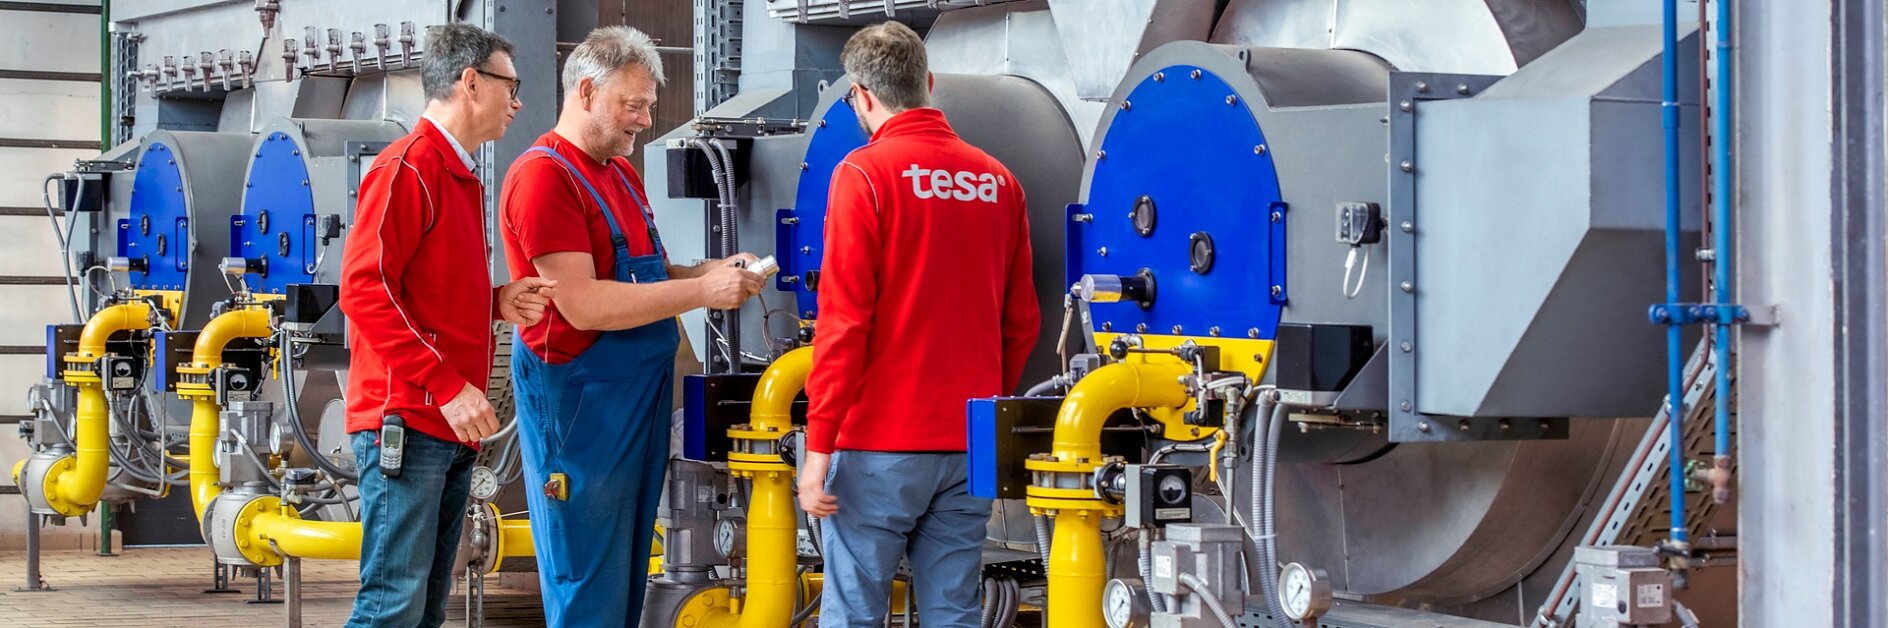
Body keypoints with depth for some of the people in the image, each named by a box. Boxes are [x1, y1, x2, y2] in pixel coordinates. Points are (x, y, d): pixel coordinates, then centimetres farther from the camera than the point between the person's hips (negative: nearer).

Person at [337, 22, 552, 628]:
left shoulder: (461, 178, 21)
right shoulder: (408, 166, -8)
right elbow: (364, 288, -16)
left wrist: (497, 301, 7)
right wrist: (447, 387, -20)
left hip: (450, 429, 10)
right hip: (407, 423, -10)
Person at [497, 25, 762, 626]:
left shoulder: (622, 173, 14)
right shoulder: (543, 176, -14)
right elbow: (583, 304, -21)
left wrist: (708, 271, 1)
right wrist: (702, 292, -20)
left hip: (640, 397, 9)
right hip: (578, 402, -9)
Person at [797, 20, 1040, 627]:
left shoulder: (864, 174, -8)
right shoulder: (997, 180, 5)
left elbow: (843, 322, -12)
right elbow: (1020, 323, 9)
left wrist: (819, 446, -9)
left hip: (882, 441, -5)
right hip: (970, 443, 5)